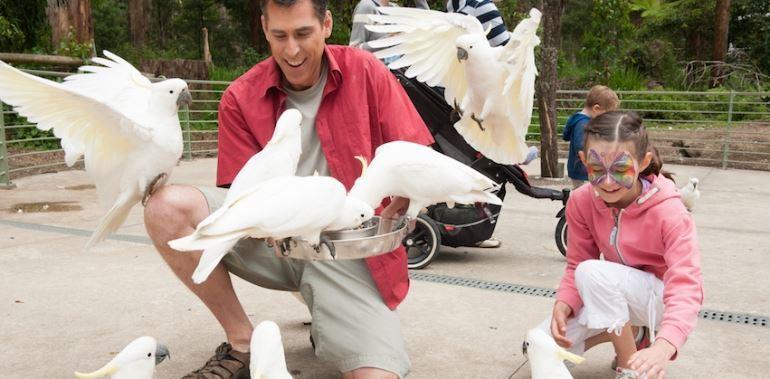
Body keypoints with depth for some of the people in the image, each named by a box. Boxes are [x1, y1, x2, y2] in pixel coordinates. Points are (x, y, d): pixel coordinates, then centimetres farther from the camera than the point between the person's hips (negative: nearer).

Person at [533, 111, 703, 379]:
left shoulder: (669, 211, -27)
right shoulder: (581, 202, -14)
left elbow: (686, 285, -35)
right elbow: (576, 264, -7)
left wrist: (664, 346, -54)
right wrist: (563, 304, -29)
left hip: (663, 300, -5)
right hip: (618, 296, 5)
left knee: (593, 272, -34)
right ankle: (632, 333, 9)